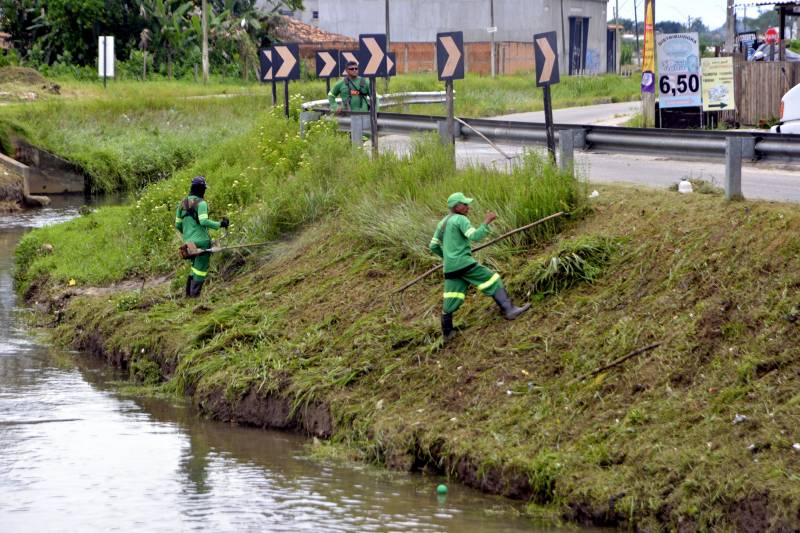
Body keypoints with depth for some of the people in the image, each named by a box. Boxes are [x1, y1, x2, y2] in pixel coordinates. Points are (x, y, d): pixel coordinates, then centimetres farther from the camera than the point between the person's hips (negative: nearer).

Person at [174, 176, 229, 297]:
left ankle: (188, 292, 18)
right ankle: (195, 294, -2)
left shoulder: (183, 203, 10)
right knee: (201, 270, 0)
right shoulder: (201, 203, -11)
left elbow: (177, 225, 14)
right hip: (202, 241, -7)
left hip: (189, 242, 7)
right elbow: (204, 221, -24)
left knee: (195, 267, 20)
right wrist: (219, 224, -16)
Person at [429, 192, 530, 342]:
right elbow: (475, 236, -19)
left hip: (450, 268, 8)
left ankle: (446, 332, 16)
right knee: (493, 282, -3)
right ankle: (508, 310, -12)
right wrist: (486, 222, -13)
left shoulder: (442, 223, 18)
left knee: (450, 300, 12)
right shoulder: (460, 219, -6)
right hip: (464, 263, -8)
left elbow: (433, 246, 21)